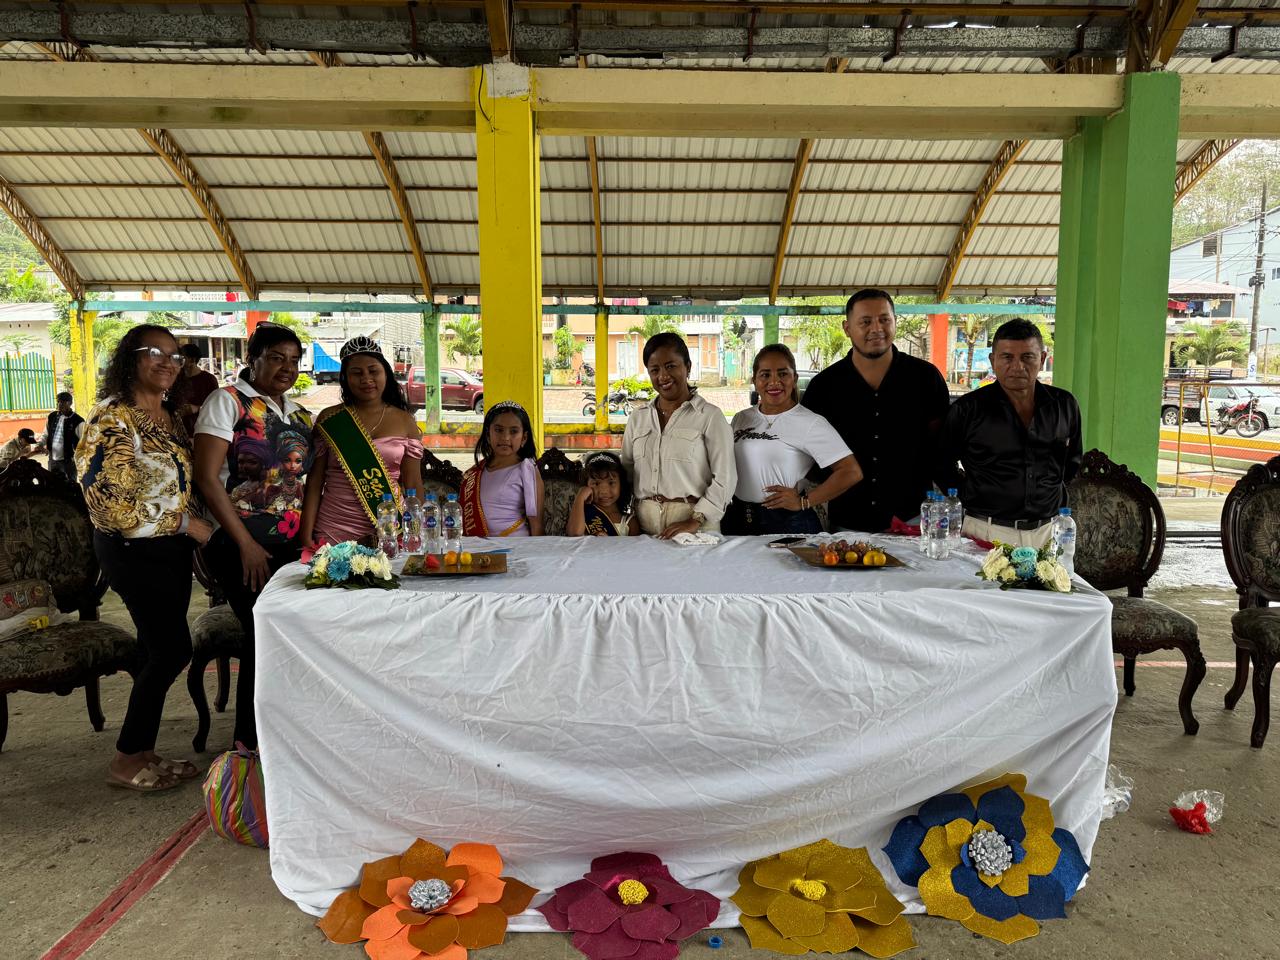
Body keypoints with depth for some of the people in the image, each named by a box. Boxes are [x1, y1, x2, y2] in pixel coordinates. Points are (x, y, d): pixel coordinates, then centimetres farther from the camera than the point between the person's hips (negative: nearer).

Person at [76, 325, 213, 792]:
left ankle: (143, 752, 23)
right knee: (173, 650, -6)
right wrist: (187, 523, -15)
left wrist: (193, 527, 4)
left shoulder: (171, 417, 13)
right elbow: (113, 492, -20)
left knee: (158, 652, 11)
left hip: (171, 547, 8)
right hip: (134, 548, -8)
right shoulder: (113, 416, -13)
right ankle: (127, 761, 9)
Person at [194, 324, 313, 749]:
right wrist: (246, 545, -14)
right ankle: (251, 741, 11)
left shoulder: (298, 414, 15)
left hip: (291, 545, 6)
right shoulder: (228, 401, -4)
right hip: (243, 546, -6)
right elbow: (207, 478, -11)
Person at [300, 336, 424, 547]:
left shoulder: (404, 422, 3)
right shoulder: (329, 419, 1)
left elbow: (413, 486, 4)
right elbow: (314, 483, 1)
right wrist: (307, 538, -5)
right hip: (333, 533, 0)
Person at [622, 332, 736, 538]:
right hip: (644, 523, 4)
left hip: (693, 520, -3)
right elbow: (626, 470, 16)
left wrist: (696, 521, -14)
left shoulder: (710, 416, -3)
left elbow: (725, 478, -7)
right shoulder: (637, 417, 12)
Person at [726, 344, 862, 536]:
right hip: (737, 520, 5)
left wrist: (803, 502, -13)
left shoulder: (810, 423, -10)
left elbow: (851, 472, -14)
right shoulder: (741, 419, 8)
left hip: (788, 524, -5)